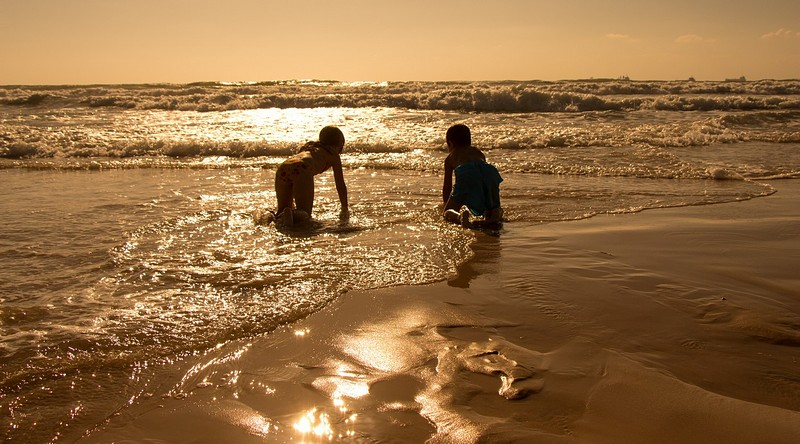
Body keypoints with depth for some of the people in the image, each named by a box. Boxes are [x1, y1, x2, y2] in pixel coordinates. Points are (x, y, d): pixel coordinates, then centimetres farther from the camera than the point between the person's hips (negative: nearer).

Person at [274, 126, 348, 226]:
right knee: (304, 214, 0)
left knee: (283, 209, 17)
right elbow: (340, 184, 22)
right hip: (302, 171, -5)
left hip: (282, 168, 5)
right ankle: (291, 214, -31)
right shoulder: (333, 155, 25)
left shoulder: (307, 147, 40)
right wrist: (345, 209, 34)